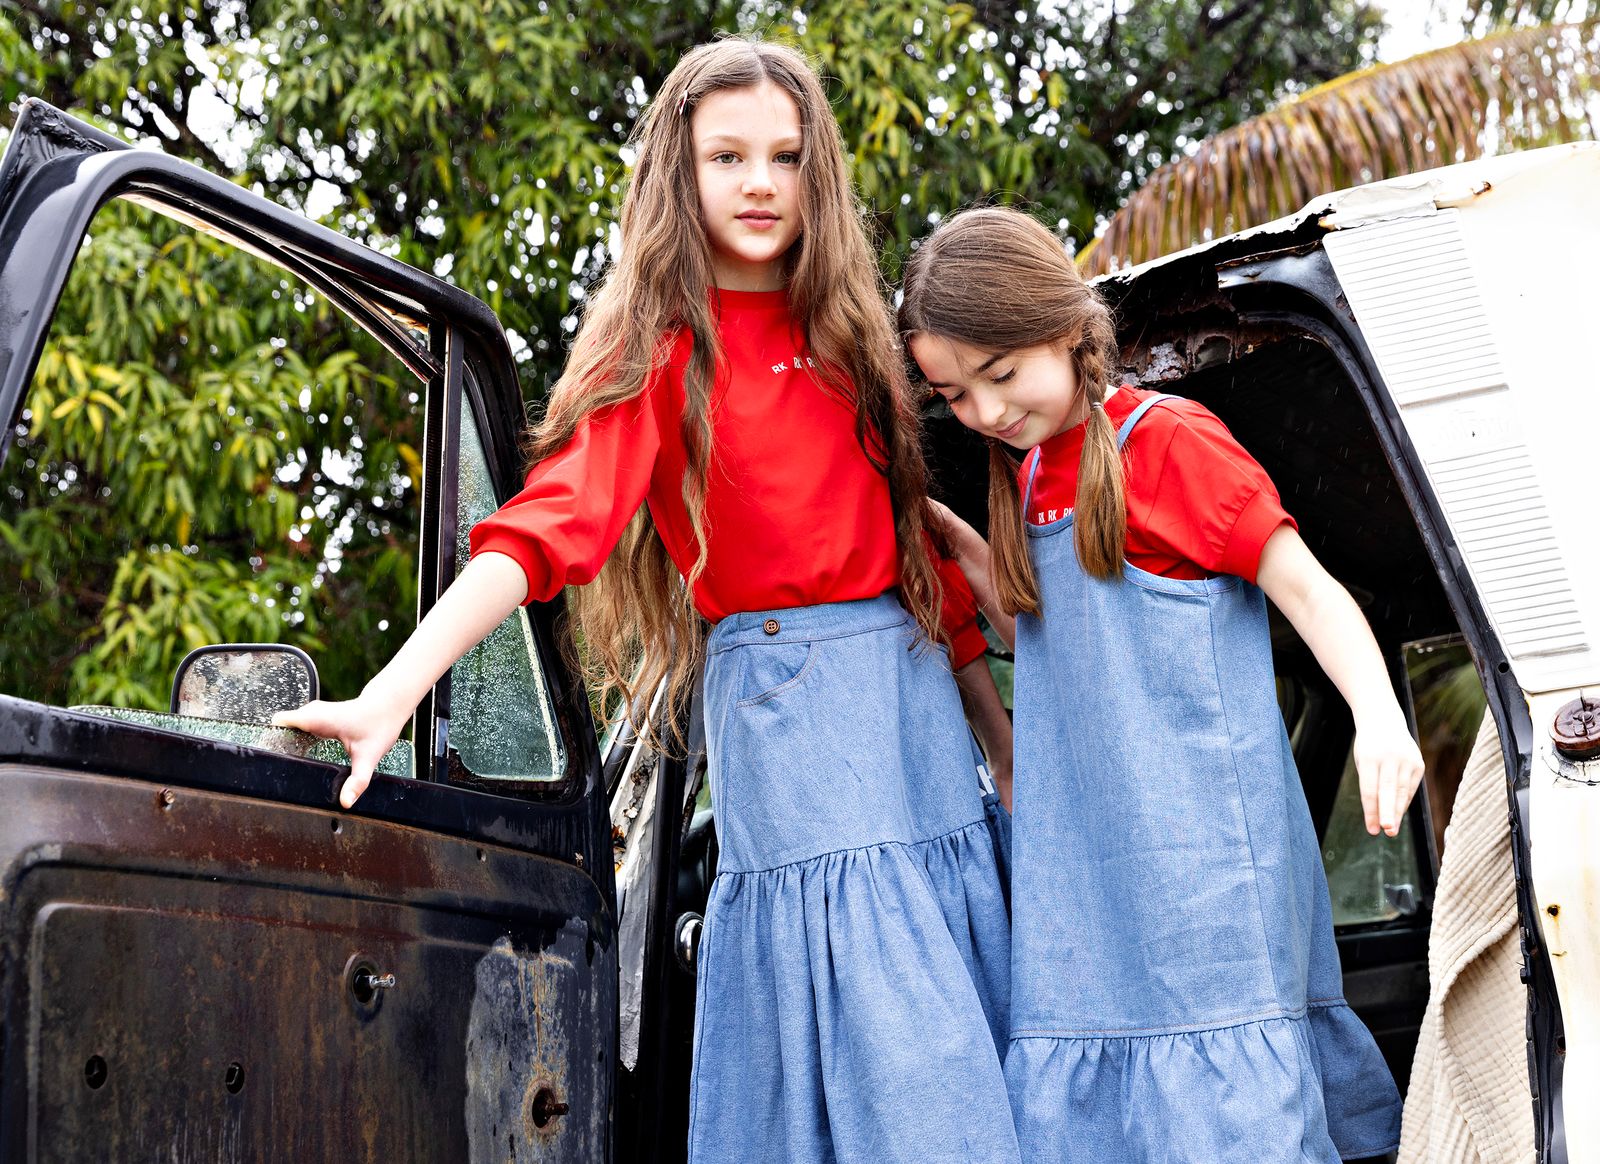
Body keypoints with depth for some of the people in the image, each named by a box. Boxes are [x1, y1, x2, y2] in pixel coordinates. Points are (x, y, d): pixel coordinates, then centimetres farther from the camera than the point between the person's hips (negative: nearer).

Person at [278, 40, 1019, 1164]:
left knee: (965, 1047, 7)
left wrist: (999, 723, 17)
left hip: (915, 683, 6)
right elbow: (547, 527, -18)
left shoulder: (842, 327, 13)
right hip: (784, 683, -6)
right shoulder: (664, 346, -5)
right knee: (891, 1074, -8)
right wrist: (390, 694, -31)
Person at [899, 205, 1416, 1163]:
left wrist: (1378, 715, -27)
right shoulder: (1028, 471, 15)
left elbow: (1305, 587, -10)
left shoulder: (1168, 439, -7)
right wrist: (947, 533, 13)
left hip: (1200, 839, -7)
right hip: (1083, 859, 7)